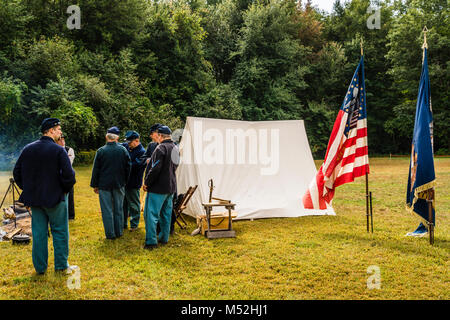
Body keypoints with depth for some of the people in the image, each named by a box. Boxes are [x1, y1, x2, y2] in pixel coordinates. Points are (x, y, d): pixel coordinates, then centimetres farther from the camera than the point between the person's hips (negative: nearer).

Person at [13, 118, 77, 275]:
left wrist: (27, 189, 15)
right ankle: (61, 265, 16)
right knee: (60, 232, 8)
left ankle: (40, 267, 20)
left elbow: (17, 172, 7)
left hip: (34, 199, 5)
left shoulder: (28, 149, 3)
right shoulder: (58, 150, -13)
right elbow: (69, 175, -20)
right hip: (55, 198, -5)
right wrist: (65, 189, -2)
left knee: (38, 233, 12)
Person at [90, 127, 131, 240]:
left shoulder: (101, 151, -9)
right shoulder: (123, 150, -2)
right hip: (119, 184, 2)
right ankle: (119, 232, 20)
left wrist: (95, 185, 5)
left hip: (104, 185, -2)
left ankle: (110, 234, 9)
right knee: (119, 209, 12)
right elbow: (128, 167, 4)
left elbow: (95, 170, -4)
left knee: (107, 210, 5)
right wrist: (124, 181, 15)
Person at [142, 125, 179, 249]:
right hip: (171, 187, 9)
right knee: (166, 213, 16)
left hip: (158, 187, -9)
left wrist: (146, 183, -10)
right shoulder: (175, 148, 11)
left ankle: (151, 241, -4)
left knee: (151, 214, -4)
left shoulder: (161, 148, -16)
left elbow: (155, 169, -21)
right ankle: (164, 238, 24)